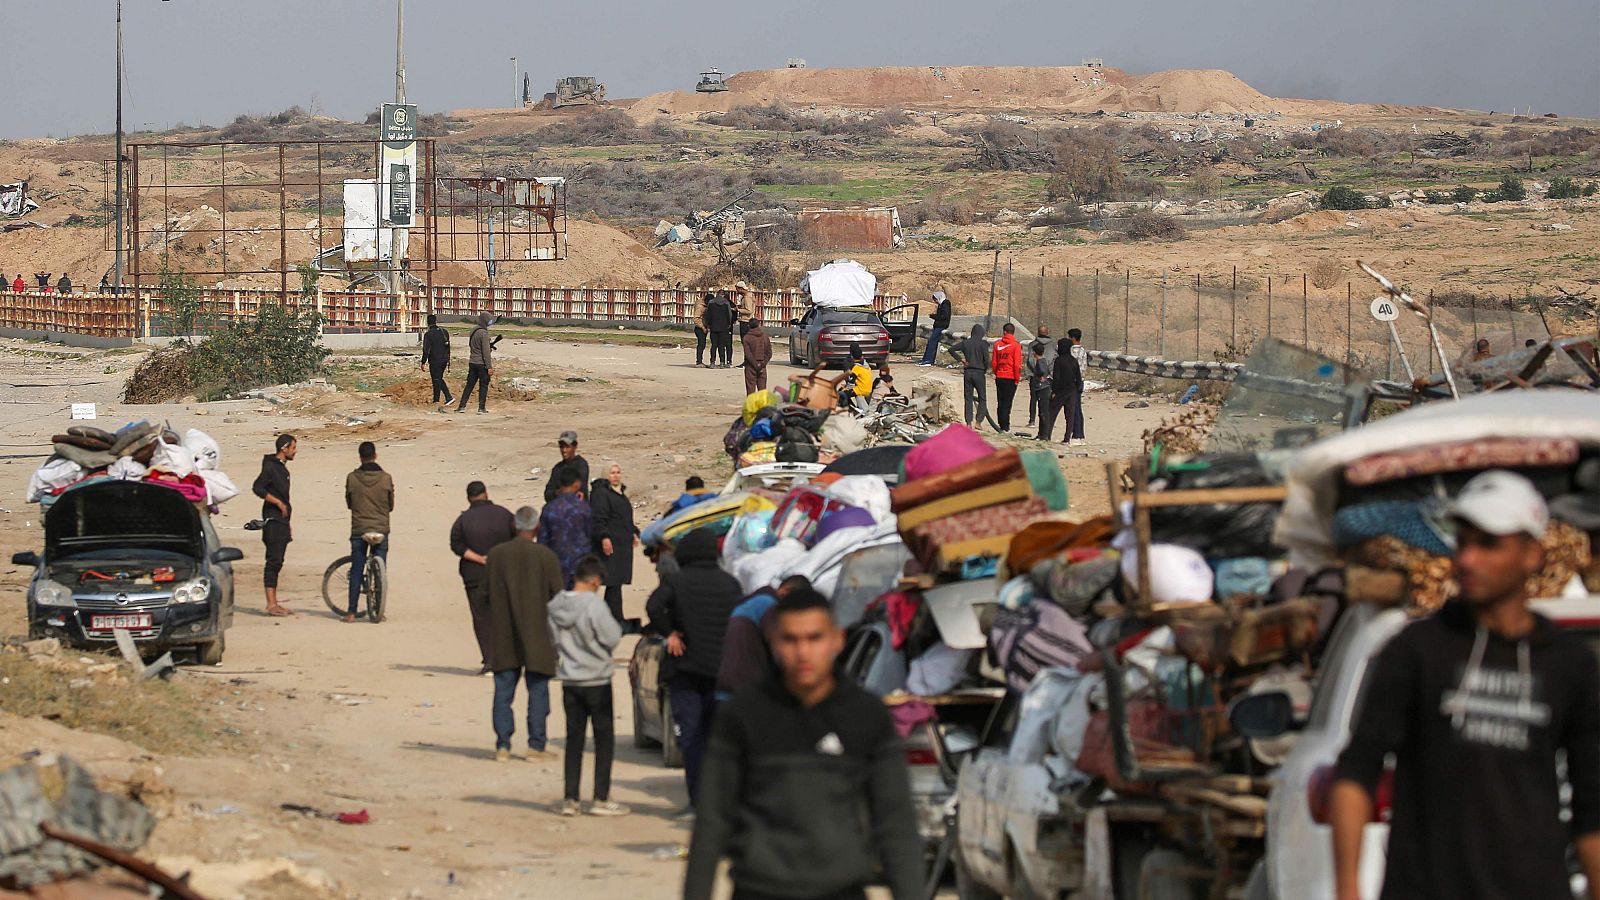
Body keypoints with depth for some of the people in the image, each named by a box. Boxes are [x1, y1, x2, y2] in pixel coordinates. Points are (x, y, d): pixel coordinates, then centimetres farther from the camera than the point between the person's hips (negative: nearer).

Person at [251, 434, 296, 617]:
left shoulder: (282, 468, 18)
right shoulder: (270, 466, -11)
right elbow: (257, 488, -22)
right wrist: (278, 503, -20)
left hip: (281, 521, 9)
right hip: (273, 520, -9)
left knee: (277, 563, 10)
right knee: (273, 561, -11)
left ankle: (274, 603, 12)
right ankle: (271, 604, -13)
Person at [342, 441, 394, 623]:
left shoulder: (352, 478, -6)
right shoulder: (386, 478, -5)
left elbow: (349, 503, 7)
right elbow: (391, 505, 6)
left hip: (359, 530, 0)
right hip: (381, 529, 0)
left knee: (356, 571, 7)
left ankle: (351, 612, 4)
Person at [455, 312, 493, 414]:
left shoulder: (473, 331, 9)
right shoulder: (483, 333, -16)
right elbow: (486, 351, -18)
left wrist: (489, 345, 14)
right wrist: (489, 367, -16)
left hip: (472, 363, 7)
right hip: (482, 364, -7)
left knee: (469, 384, 10)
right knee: (483, 386, 3)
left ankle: (462, 406, 8)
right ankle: (482, 408, 5)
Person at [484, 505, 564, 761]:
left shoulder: (495, 555, -1)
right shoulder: (546, 557, -8)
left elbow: (488, 592, 5)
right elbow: (557, 597, -5)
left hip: (503, 637, 2)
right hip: (537, 636, -2)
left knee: (503, 691, 7)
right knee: (538, 691, 6)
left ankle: (503, 745, 3)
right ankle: (535, 745, 4)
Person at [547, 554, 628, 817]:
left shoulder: (555, 606, 1)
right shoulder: (594, 605, -18)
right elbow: (612, 638, -15)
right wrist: (615, 625, 3)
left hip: (569, 681, 5)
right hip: (596, 681, -5)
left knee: (574, 739, 11)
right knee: (604, 739, 5)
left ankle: (570, 799, 9)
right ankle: (601, 799, 4)